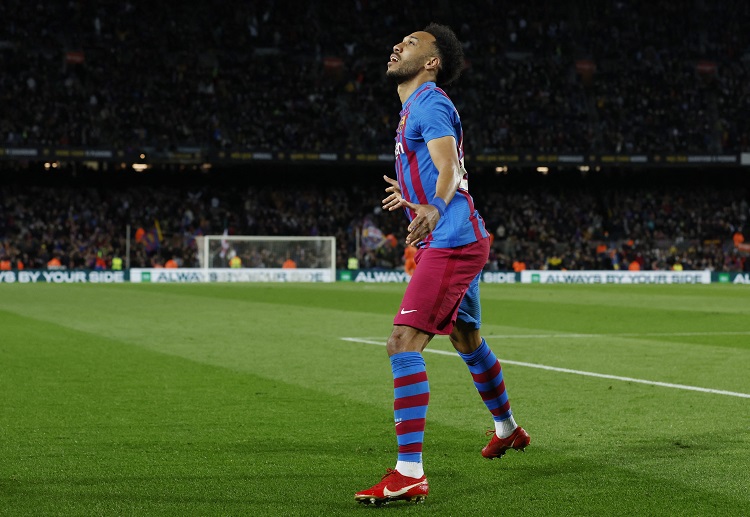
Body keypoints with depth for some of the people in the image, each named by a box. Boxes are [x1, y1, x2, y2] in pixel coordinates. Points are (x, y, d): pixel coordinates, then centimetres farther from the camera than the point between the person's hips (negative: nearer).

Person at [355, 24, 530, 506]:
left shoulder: (431, 104, -13)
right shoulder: (415, 109, 18)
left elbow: (449, 169, -29)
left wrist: (434, 209, -50)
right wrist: (409, 195, 50)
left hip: (450, 243, -11)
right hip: (463, 243, 11)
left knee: (403, 343, -19)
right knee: (467, 339, 28)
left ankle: (409, 473, -24)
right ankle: (508, 429, 50)